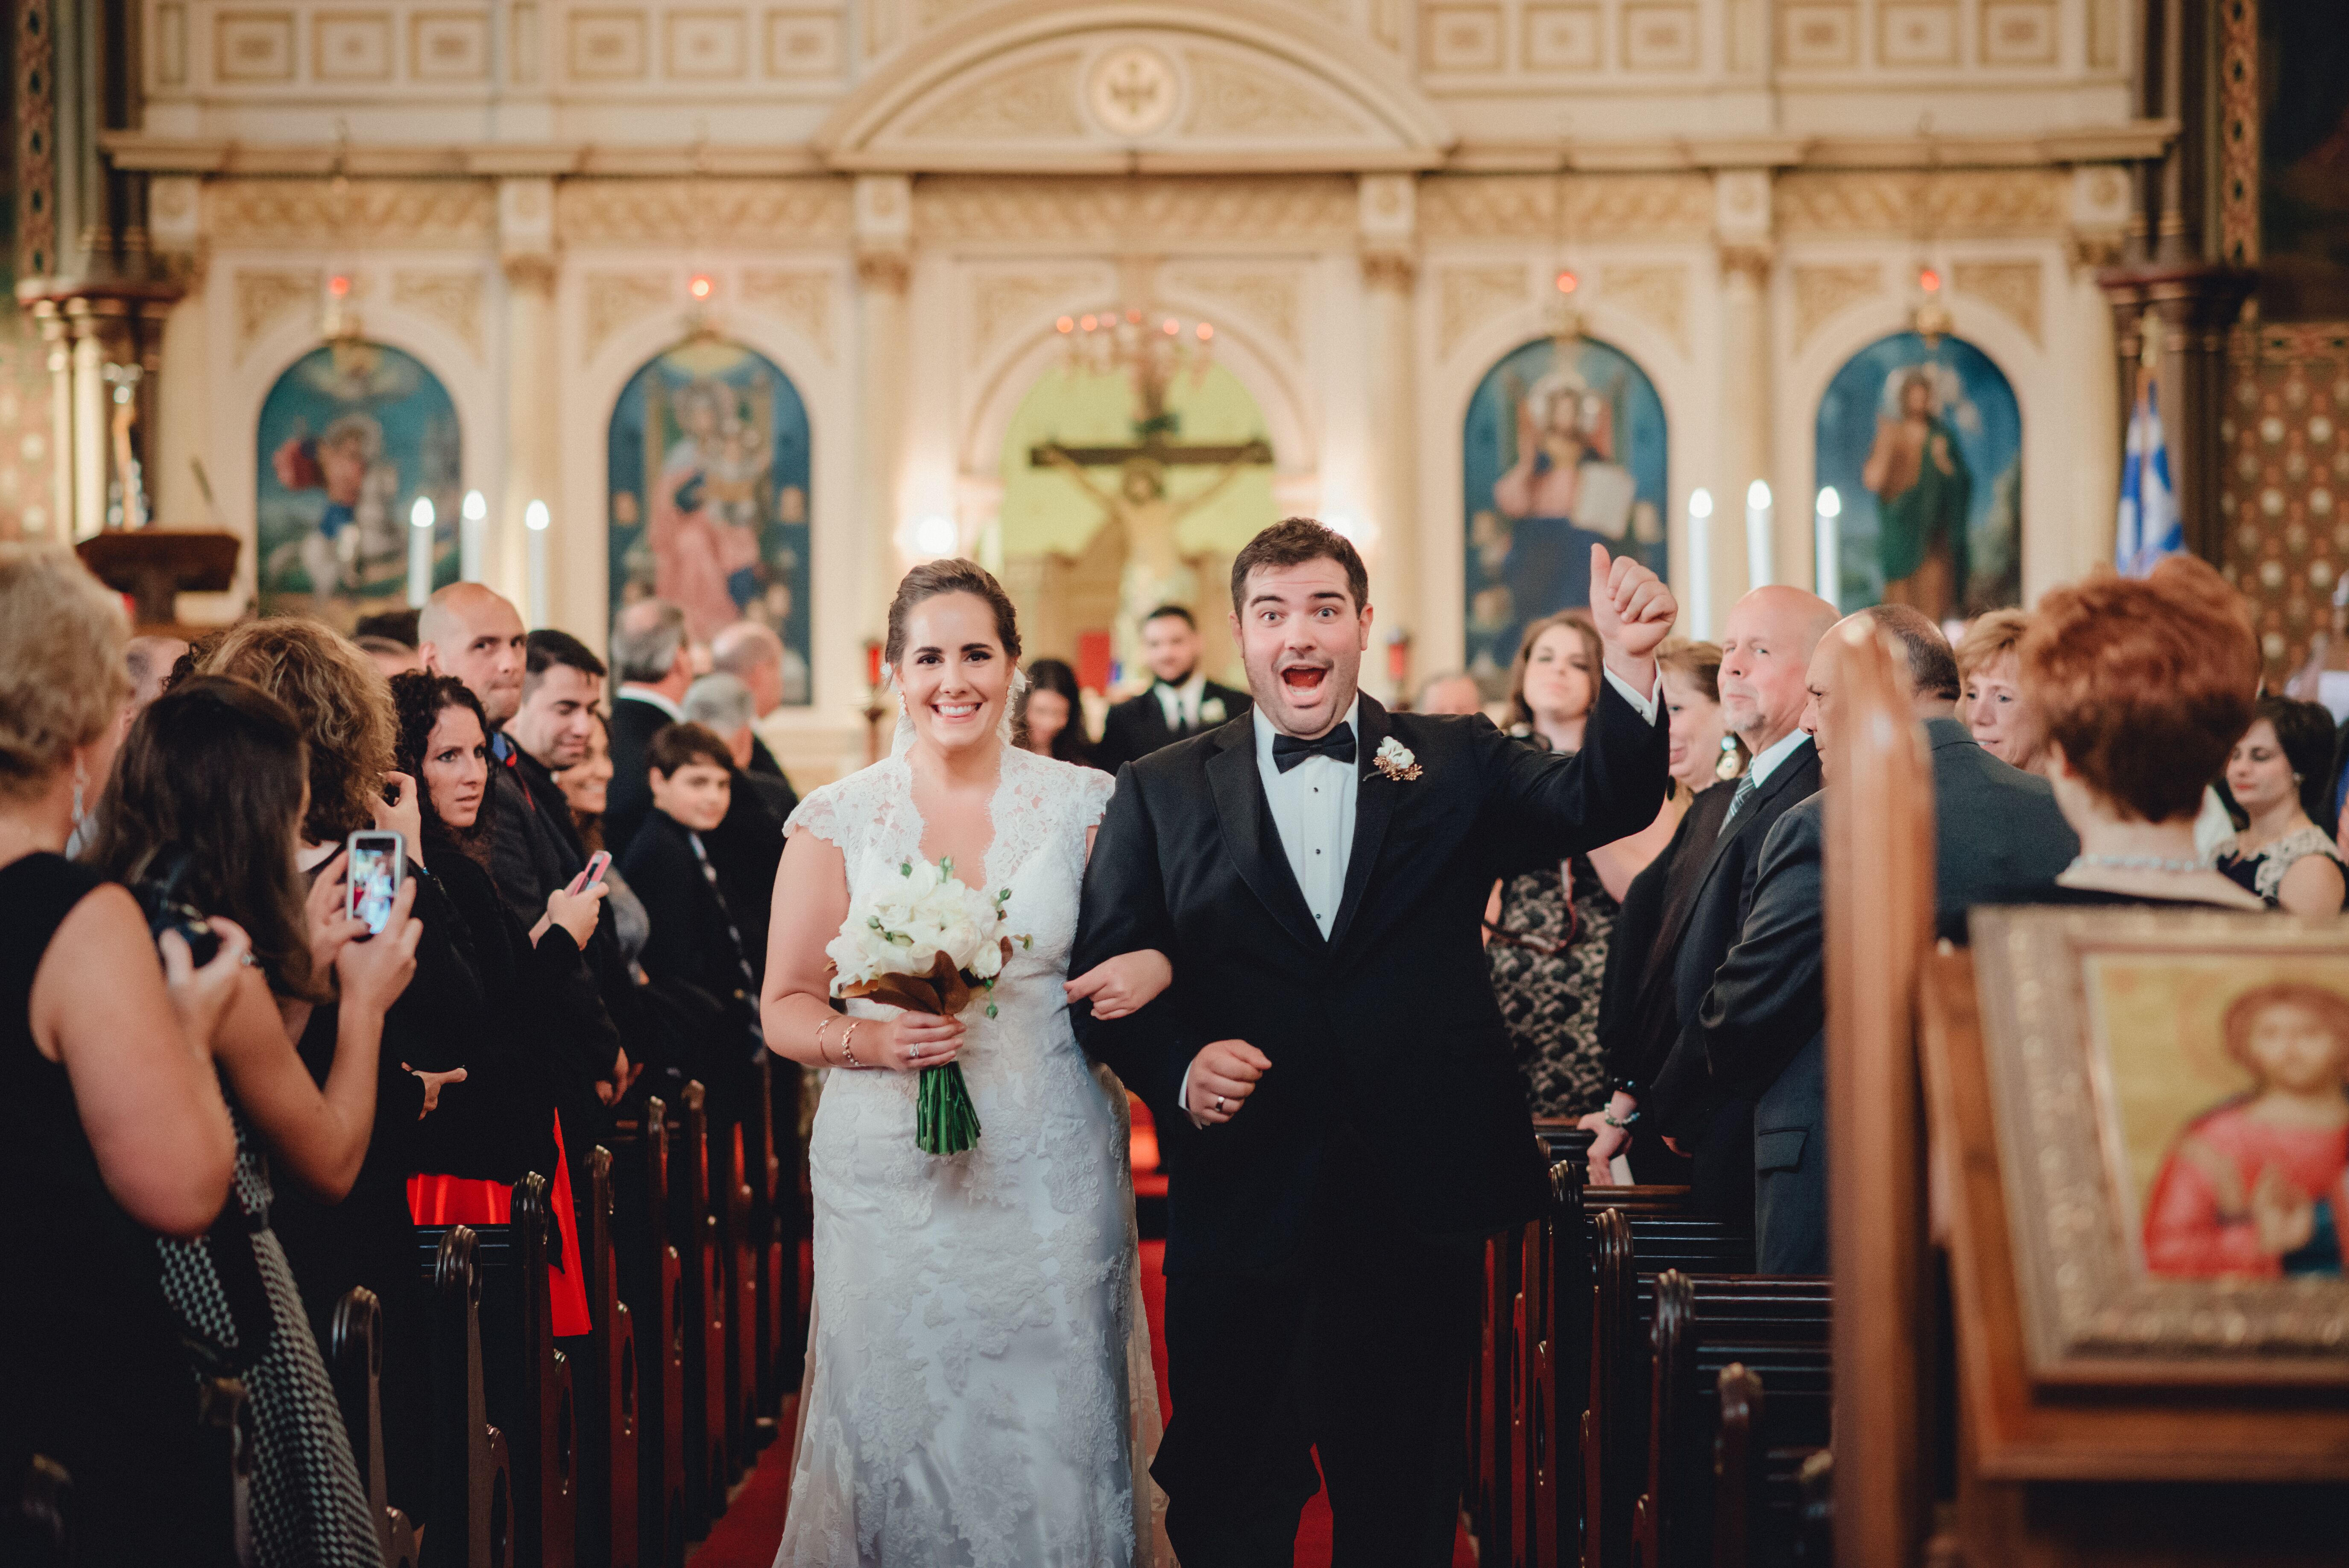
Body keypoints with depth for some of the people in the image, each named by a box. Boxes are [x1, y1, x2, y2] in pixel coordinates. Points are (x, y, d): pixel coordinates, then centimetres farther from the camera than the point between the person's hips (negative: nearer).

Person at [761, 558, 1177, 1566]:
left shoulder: (1086, 805, 4)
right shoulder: (836, 821, 3)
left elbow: (1142, 958, 13)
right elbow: (785, 1008, 5)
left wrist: (1153, 970, -10)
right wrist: (872, 1041, -14)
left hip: (1052, 1176, 0)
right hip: (890, 1178, 0)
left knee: (1057, 1442, 0)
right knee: (898, 1439, -1)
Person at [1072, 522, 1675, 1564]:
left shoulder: (1454, 764, 6)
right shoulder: (1161, 793, 5)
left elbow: (1601, 805, -9)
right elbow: (1106, 972, 2)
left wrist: (1630, 667, -27)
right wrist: (1178, 1066, -17)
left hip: (1418, 1202, 1)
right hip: (1240, 1200, 0)